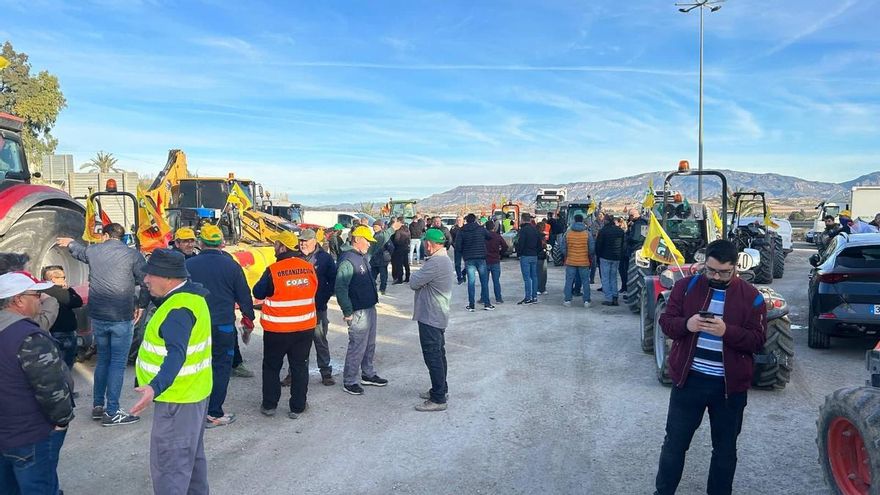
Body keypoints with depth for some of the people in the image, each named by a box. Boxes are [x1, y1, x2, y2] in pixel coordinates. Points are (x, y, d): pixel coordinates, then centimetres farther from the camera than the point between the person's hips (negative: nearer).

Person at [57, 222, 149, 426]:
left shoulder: (92, 251, 6)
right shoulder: (133, 255, -7)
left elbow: (80, 250, 31)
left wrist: (70, 243, 54)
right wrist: (141, 305, 7)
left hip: (98, 317, 5)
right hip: (122, 318, -5)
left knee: (102, 360, 18)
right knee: (118, 363, 0)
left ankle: (98, 406, 26)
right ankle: (112, 412, 2)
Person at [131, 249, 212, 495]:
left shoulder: (179, 309, -25)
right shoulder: (190, 294, 7)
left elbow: (176, 354, -39)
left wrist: (155, 388, -52)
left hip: (178, 398, -11)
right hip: (194, 391, 11)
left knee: (168, 464, -2)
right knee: (192, 455, 23)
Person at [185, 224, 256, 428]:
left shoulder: (188, 265, -2)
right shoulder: (231, 265, -6)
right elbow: (244, 296, 0)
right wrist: (248, 319, 15)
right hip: (223, 326, -2)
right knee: (220, 368, 5)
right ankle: (214, 414, 6)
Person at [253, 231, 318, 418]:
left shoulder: (273, 270, -16)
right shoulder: (309, 268, -3)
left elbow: (258, 293, -4)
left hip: (277, 329, -3)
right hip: (305, 327, 3)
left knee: (271, 367, 15)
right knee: (299, 367, 12)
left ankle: (269, 405, 22)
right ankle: (297, 408, 17)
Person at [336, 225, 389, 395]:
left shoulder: (362, 257, 11)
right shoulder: (347, 260, -20)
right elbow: (340, 288, -24)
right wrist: (347, 312, -23)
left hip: (370, 308, 10)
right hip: (358, 312, -10)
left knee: (370, 345, 19)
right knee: (357, 347, -1)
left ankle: (368, 374, 33)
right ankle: (349, 381, 11)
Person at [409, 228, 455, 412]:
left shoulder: (435, 263, -24)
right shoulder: (444, 259, 11)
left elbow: (414, 283, -19)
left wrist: (415, 275, -1)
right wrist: (419, 276, -4)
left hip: (430, 317, -11)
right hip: (438, 316, 11)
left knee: (433, 356, -4)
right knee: (438, 354, 19)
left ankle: (438, 399, 2)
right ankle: (440, 389, 32)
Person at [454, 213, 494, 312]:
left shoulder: (461, 231, -1)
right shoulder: (481, 229, 0)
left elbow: (457, 246, -6)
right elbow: (490, 236, 11)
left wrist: (463, 252, 11)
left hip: (468, 259, 0)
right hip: (481, 258, 0)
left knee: (471, 282, 4)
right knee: (484, 281, 8)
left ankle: (471, 305, 4)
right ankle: (486, 304, 10)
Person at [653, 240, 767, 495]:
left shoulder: (751, 297, -4)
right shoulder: (686, 286, -1)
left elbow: (757, 340, -7)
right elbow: (666, 321, 0)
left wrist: (727, 331, -25)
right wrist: (686, 324, -22)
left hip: (730, 385, 0)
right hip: (689, 379, 0)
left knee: (725, 448, 16)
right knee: (674, 442, 10)